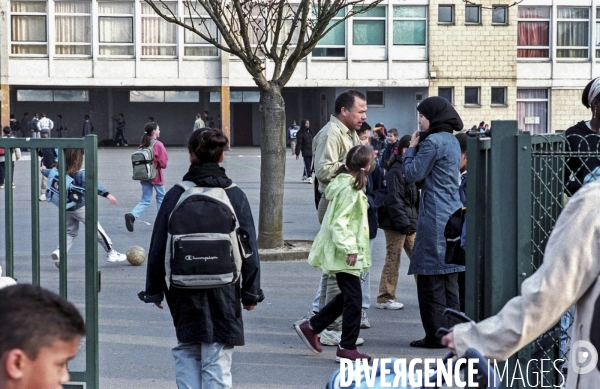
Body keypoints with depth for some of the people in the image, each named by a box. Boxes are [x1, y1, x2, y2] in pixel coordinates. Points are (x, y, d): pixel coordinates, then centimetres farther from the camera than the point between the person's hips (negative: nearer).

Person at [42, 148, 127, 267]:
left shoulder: (59, 171, 0)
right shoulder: (81, 174, -22)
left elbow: (51, 173, 22)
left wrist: (44, 170, 46)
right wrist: (107, 194, -41)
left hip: (66, 207, 6)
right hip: (80, 207, -6)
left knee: (70, 232, 17)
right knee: (96, 228, 5)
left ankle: (59, 252, -5)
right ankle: (111, 252, 12)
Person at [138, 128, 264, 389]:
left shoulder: (176, 195, -4)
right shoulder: (235, 196, -2)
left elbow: (158, 247, -1)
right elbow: (249, 248, 0)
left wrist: (154, 289, 9)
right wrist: (251, 292, 8)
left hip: (183, 290, 0)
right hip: (223, 289, 0)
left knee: (187, 351, 17)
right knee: (217, 358, 4)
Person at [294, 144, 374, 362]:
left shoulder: (345, 182, 11)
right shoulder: (350, 188, -19)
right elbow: (339, 223, -24)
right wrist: (349, 249, -24)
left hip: (345, 250, 10)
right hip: (345, 254, -10)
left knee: (348, 296, 16)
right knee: (353, 298, -3)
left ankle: (310, 327, 22)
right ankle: (347, 348, 4)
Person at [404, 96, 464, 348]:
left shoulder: (433, 142, -13)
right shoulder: (452, 141, 15)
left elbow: (411, 175, -10)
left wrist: (412, 147, 2)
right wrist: (418, 147, 10)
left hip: (435, 218, -9)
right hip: (453, 214, 9)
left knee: (431, 278, -4)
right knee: (449, 277, 12)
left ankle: (435, 335, -2)